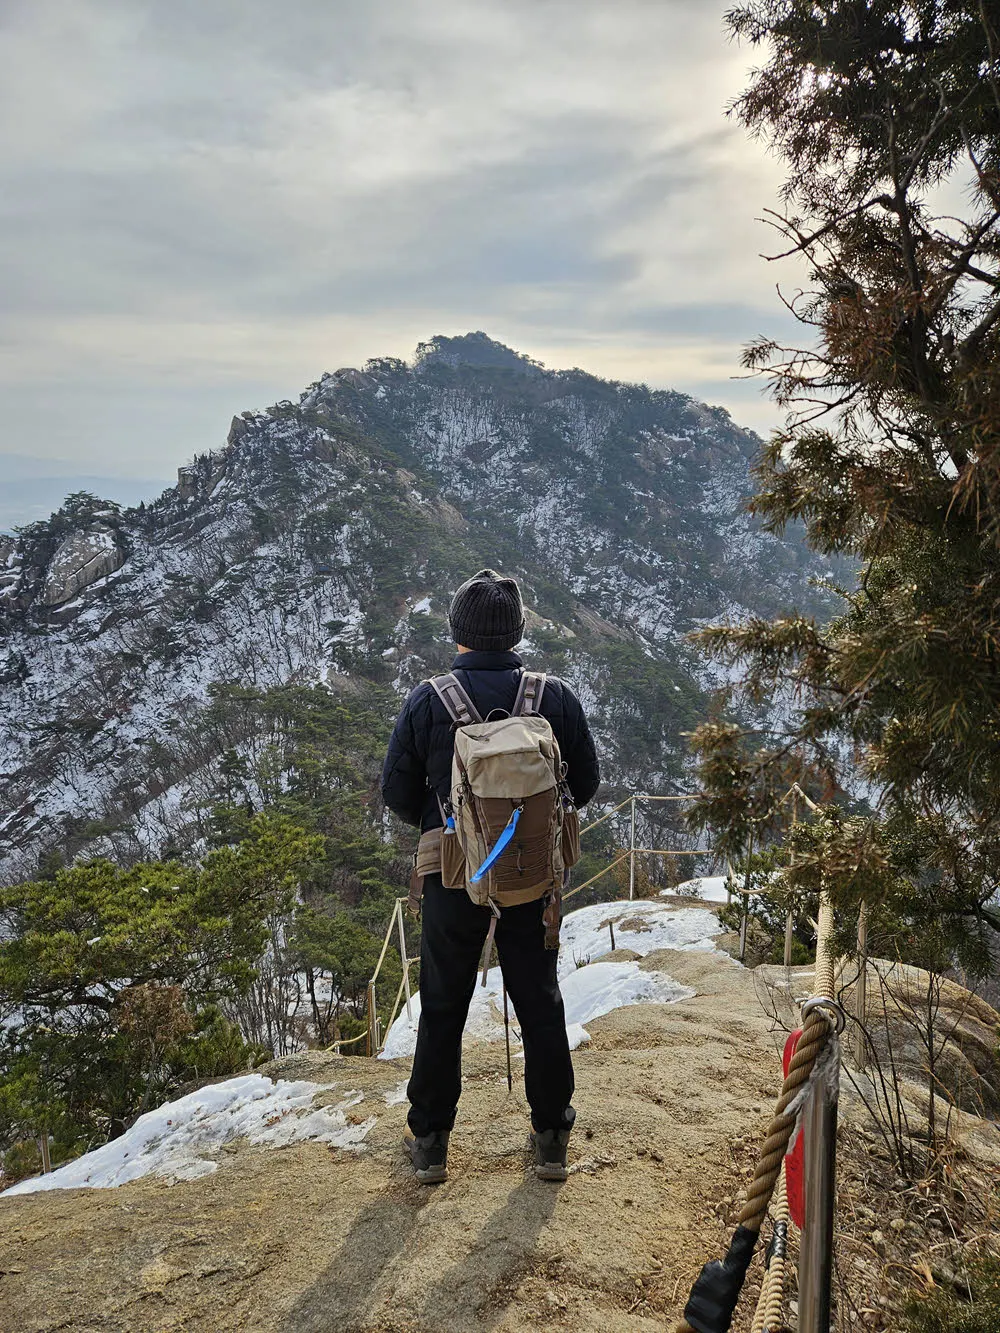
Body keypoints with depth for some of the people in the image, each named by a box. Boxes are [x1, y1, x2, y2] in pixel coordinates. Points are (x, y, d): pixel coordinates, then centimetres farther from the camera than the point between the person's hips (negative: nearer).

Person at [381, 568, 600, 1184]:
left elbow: (398, 792, -5)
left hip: (452, 877, -1)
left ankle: (430, 1142, 27)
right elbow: (586, 782, 0)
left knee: (442, 1010, 15)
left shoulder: (428, 700, -13)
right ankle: (552, 1139, 29)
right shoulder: (557, 696, -9)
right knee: (541, 1005, 17)